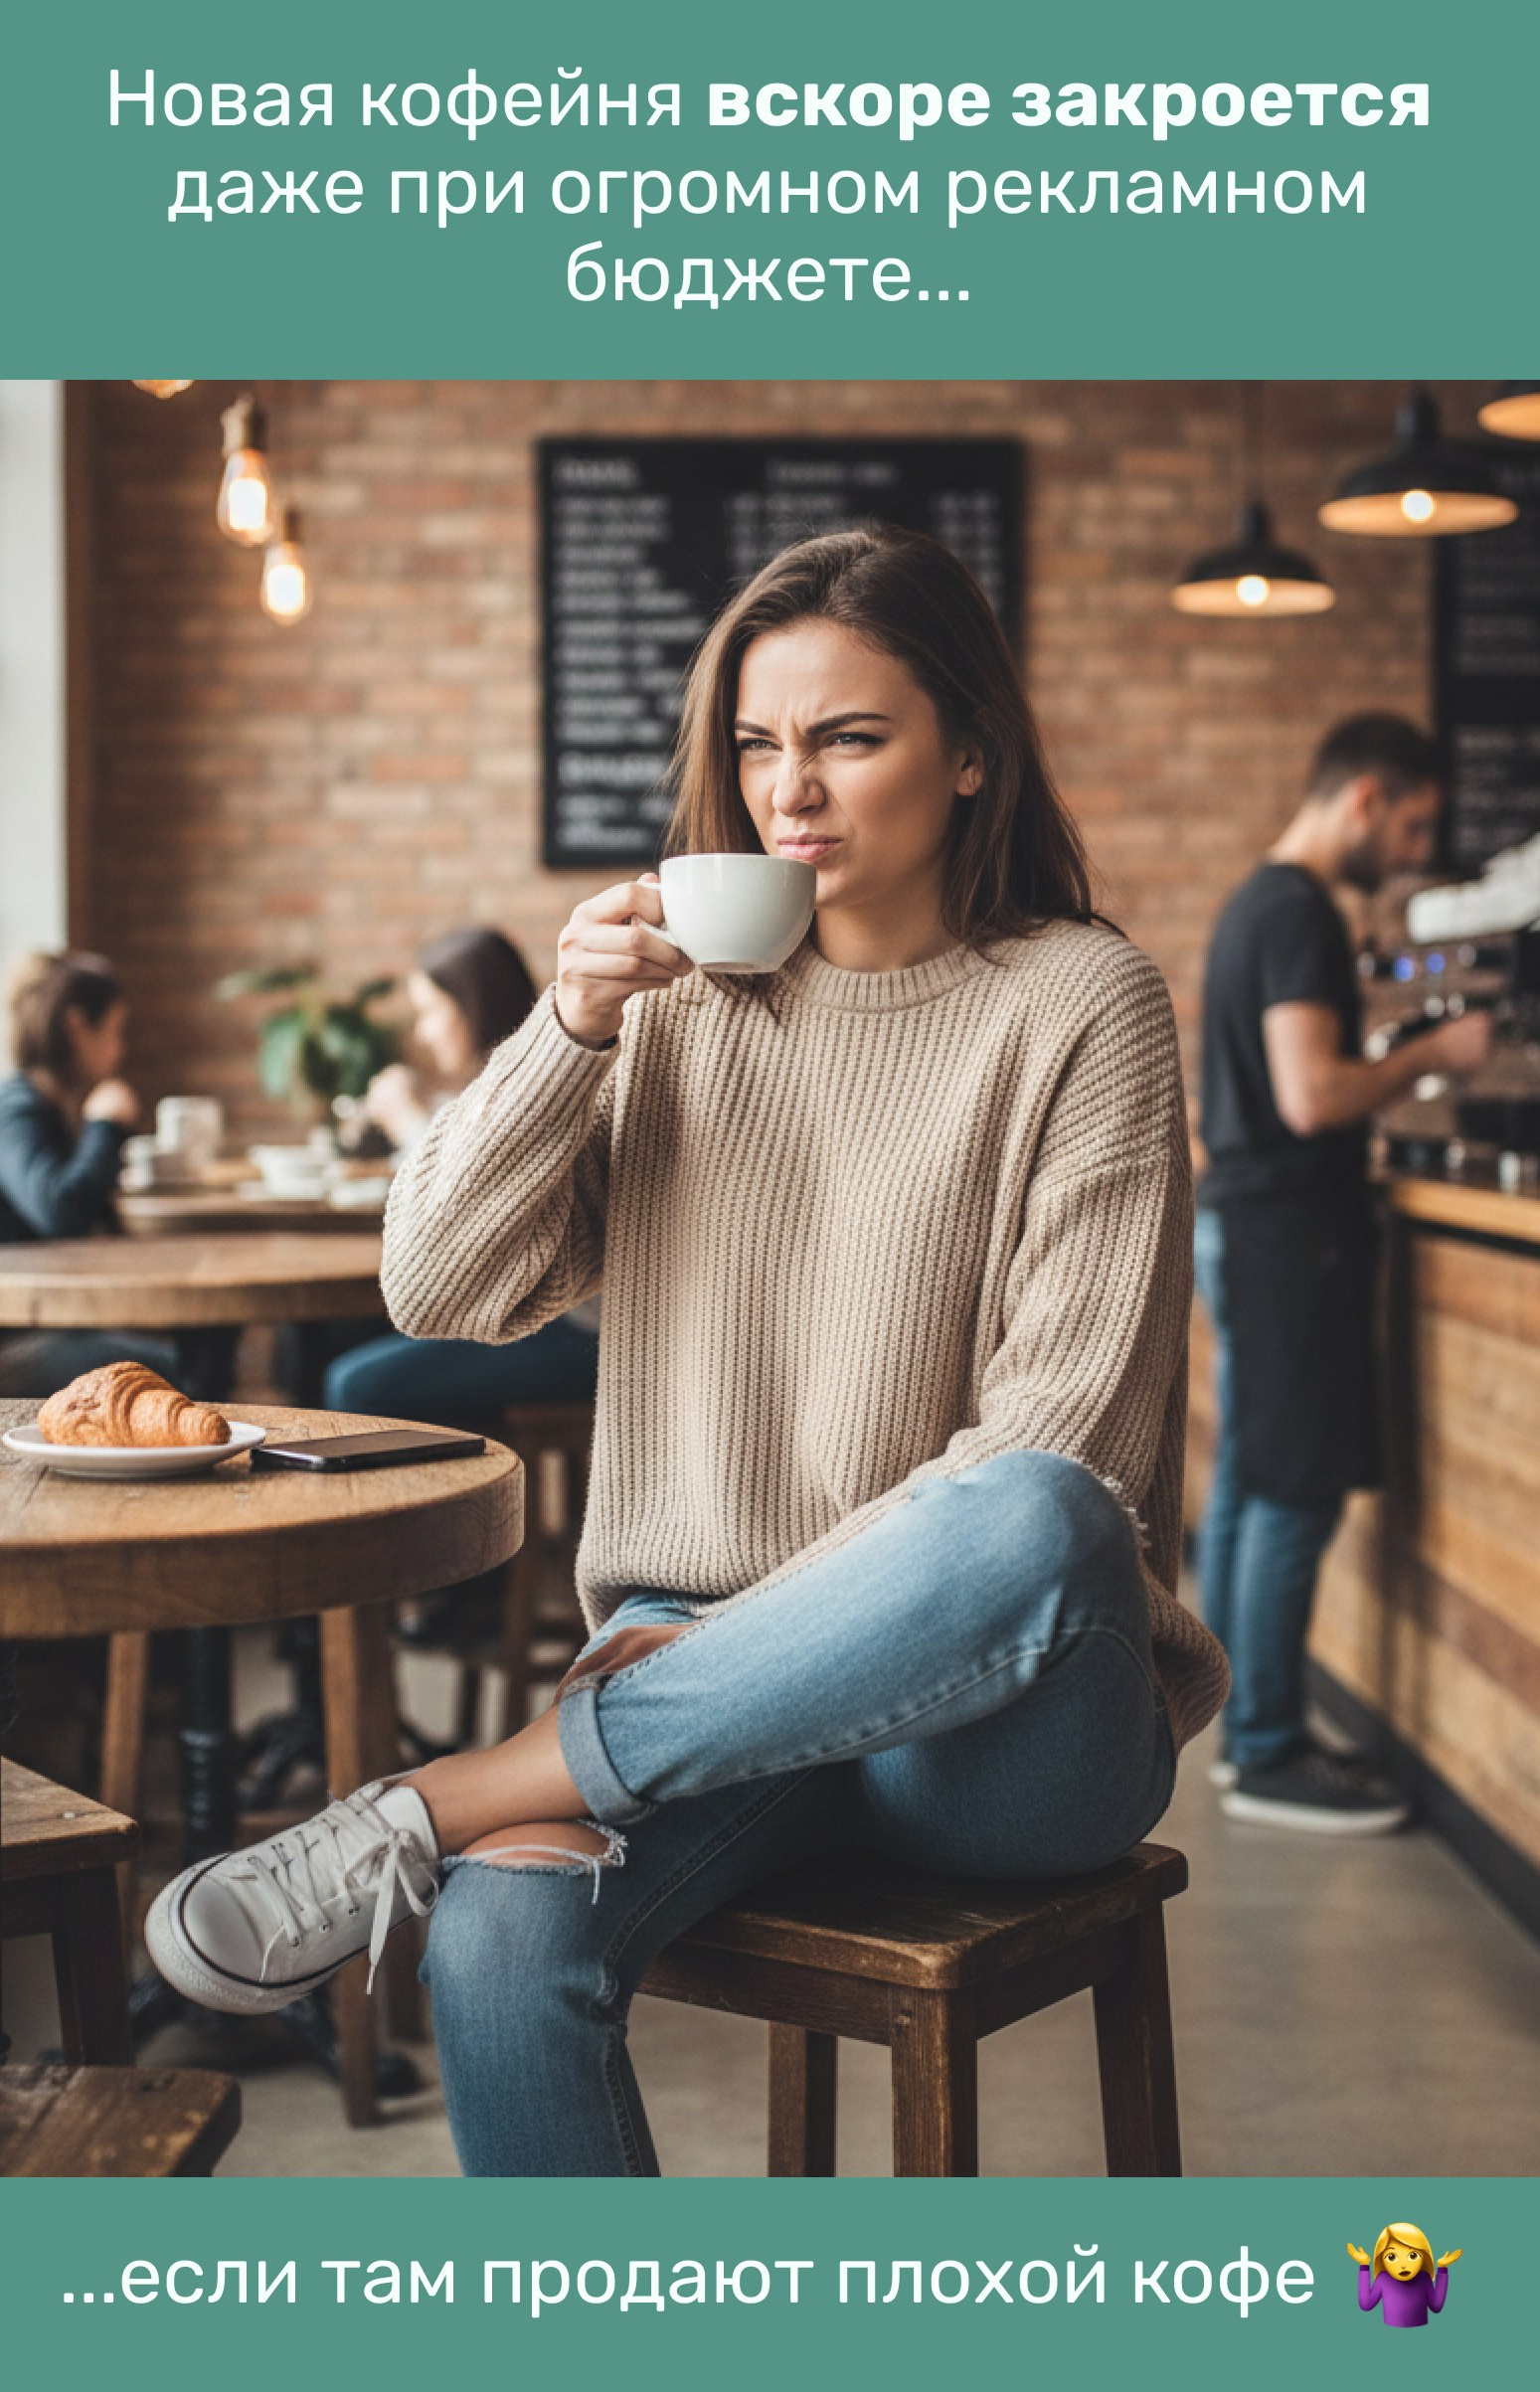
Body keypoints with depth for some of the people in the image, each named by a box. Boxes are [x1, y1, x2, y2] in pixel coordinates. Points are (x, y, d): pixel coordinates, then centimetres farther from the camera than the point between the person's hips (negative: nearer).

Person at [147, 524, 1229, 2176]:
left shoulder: (1081, 1006, -2)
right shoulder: (683, 999, 11)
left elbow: (1063, 1426, -11)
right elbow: (439, 1292, 3)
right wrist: (573, 1028, -11)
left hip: (991, 1724, -2)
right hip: (708, 1667, 3)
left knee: (1032, 1525, -38)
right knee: (502, 1942, -29)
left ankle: (442, 1801, -25)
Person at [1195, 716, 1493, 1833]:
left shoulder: (1258, 902, 16)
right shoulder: (1300, 913, -15)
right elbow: (1311, 1097, -24)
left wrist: (1399, 1071, 15)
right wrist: (1433, 1054, -11)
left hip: (1245, 1225, 10)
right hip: (1292, 1232, -10)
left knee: (1247, 1491, 13)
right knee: (1294, 1499, -5)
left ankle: (1246, 1730, 20)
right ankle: (1271, 1758, 1)